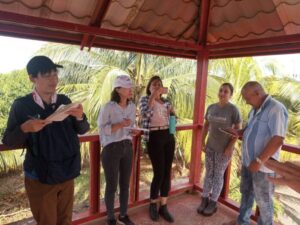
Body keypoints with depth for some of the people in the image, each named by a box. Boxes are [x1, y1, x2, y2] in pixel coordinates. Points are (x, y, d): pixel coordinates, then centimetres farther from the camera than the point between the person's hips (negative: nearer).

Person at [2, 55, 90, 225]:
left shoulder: (64, 101, -1)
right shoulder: (22, 105, -10)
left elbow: (82, 130, 3)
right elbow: (8, 141, -4)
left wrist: (80, 117, -17)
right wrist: (24, 128, -24)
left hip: (67, 174, 3)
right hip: (40, 177, -3)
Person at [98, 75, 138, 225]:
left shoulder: (132, 106, 5)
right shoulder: (108, 107, -13)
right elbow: (102, 129, -14)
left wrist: (132, 131, -4)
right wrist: (120, 124, -24)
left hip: (127, 148, 6)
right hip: (111, 149, -5)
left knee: (125, 184, 15)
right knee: (112, 186, 7)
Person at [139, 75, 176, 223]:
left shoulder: (166, 102, 15)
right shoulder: (144, 99, 1)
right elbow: (146, 113, -22)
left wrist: (172, 112, 1)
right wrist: (154, 94, -23)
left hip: (169, 137, 5)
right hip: (154, 138, -5)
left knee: (167, 172, 7)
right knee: (159, 173, -4)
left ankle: (163, 207, 23)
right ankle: (153, 205, 21)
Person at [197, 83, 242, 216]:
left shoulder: (233, 109, -13)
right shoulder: (211, 107, 2)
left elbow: (238, 129, -11)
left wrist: (230, 147, -15)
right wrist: (202, 141, 6)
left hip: (224, 149, -4)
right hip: (210, 146, 4)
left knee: (218, 175, 7)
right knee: (208, 173, 12)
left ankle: (213, 203, 23)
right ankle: (205, 199, 27)